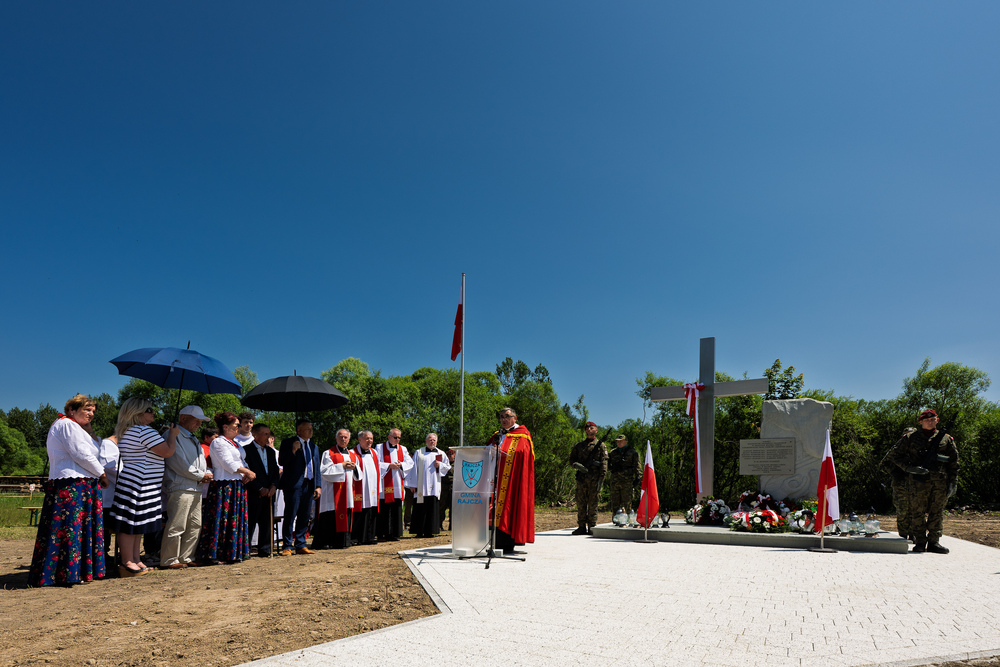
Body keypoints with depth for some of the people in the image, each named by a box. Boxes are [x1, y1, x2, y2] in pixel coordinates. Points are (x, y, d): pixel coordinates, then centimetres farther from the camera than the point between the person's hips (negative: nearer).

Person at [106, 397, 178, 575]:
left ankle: (135, 561, 20)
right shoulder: (144, 431, -15)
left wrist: (167, 434, 25)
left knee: (137, 527, 14)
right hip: (139, 484, -11)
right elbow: (167, 451, -16)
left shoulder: (125, 432, 18)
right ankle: (127, 564, 1)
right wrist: (173, 434, 0)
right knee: (130, 526, -4)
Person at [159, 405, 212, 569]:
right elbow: (181, 465, -15)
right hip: (180, 489, -10)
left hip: (196, 489, 10)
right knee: (176, 526, -8)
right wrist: (201, 476, -7)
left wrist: (208, 473, 3)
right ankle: (169, 560, 0)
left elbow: (201, 462, 25)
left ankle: (186, 558, 19)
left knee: (195, 525, 11)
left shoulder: (194, 440, 24)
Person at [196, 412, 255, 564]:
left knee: (237, 520, 9)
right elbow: (228, 464, -16)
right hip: (224, 486, -9)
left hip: (237, 486, 9)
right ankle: (211, 555, -3)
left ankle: (233, 553, 15)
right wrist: (247, 472, -8)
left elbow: (242, 462, 18)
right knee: (221, 520, -8)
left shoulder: (234, 443, 20)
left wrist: (247, 474, -2)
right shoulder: (218, 442, -8)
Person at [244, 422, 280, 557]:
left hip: (268, 494, 6)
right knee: (249, 524, -1)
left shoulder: (271, 451, 17)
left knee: (268, 523, 6)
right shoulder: (246, 449, -6)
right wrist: (260, 489, -12)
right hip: (253, 494, -6)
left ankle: (265, 551, 12)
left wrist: (274, 485, -3)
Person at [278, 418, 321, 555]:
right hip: (294, 484, -6)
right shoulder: (288, 442, 1)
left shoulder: (314, 447, 18)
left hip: (309, 485, 6)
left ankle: (300, 545, 15)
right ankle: (287, 546, 2)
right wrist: (293, 450, -20)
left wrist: (318, 486, 11)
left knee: (305, 517, 8)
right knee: (290, 516, -5)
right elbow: (281, 462, -7)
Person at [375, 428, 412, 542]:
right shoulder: (380, 448, 3)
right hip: (385, 484, -4)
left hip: (398, 484, 4)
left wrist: (401, 464, -9)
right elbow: (376, 463, -5)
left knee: (396, 510, 2)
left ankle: (394, 533, 7)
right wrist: (389, 465, -15)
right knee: (383, 509, -4)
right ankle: (382, 533, 3)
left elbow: (410, 462, 10)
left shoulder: (403, 449, 15)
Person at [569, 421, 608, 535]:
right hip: (581, 477, 3)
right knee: (581, 503, 3)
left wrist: (601, 479, -11)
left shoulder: (600, 445, 4)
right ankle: (582, 527, 9)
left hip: (594, 478, -3)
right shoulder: (579, 445, 15)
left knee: (593, 503, -2)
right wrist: (578, 466, -6)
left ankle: (592, 527, 4)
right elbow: (572, 459, 17)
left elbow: (604, 463, -2)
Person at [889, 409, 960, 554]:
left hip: (940, 482, 2)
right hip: (919, 481, -2)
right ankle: (920, 542, 5)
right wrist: (909, 468, -8)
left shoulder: (946, 439, 12)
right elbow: (896, 456, 7)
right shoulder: (910, 438, 6)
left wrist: (952, 482, 6)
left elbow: (954, 462, 14)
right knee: (918, 512, -1)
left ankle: (934, 542, 12)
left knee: (937, 513, 5)